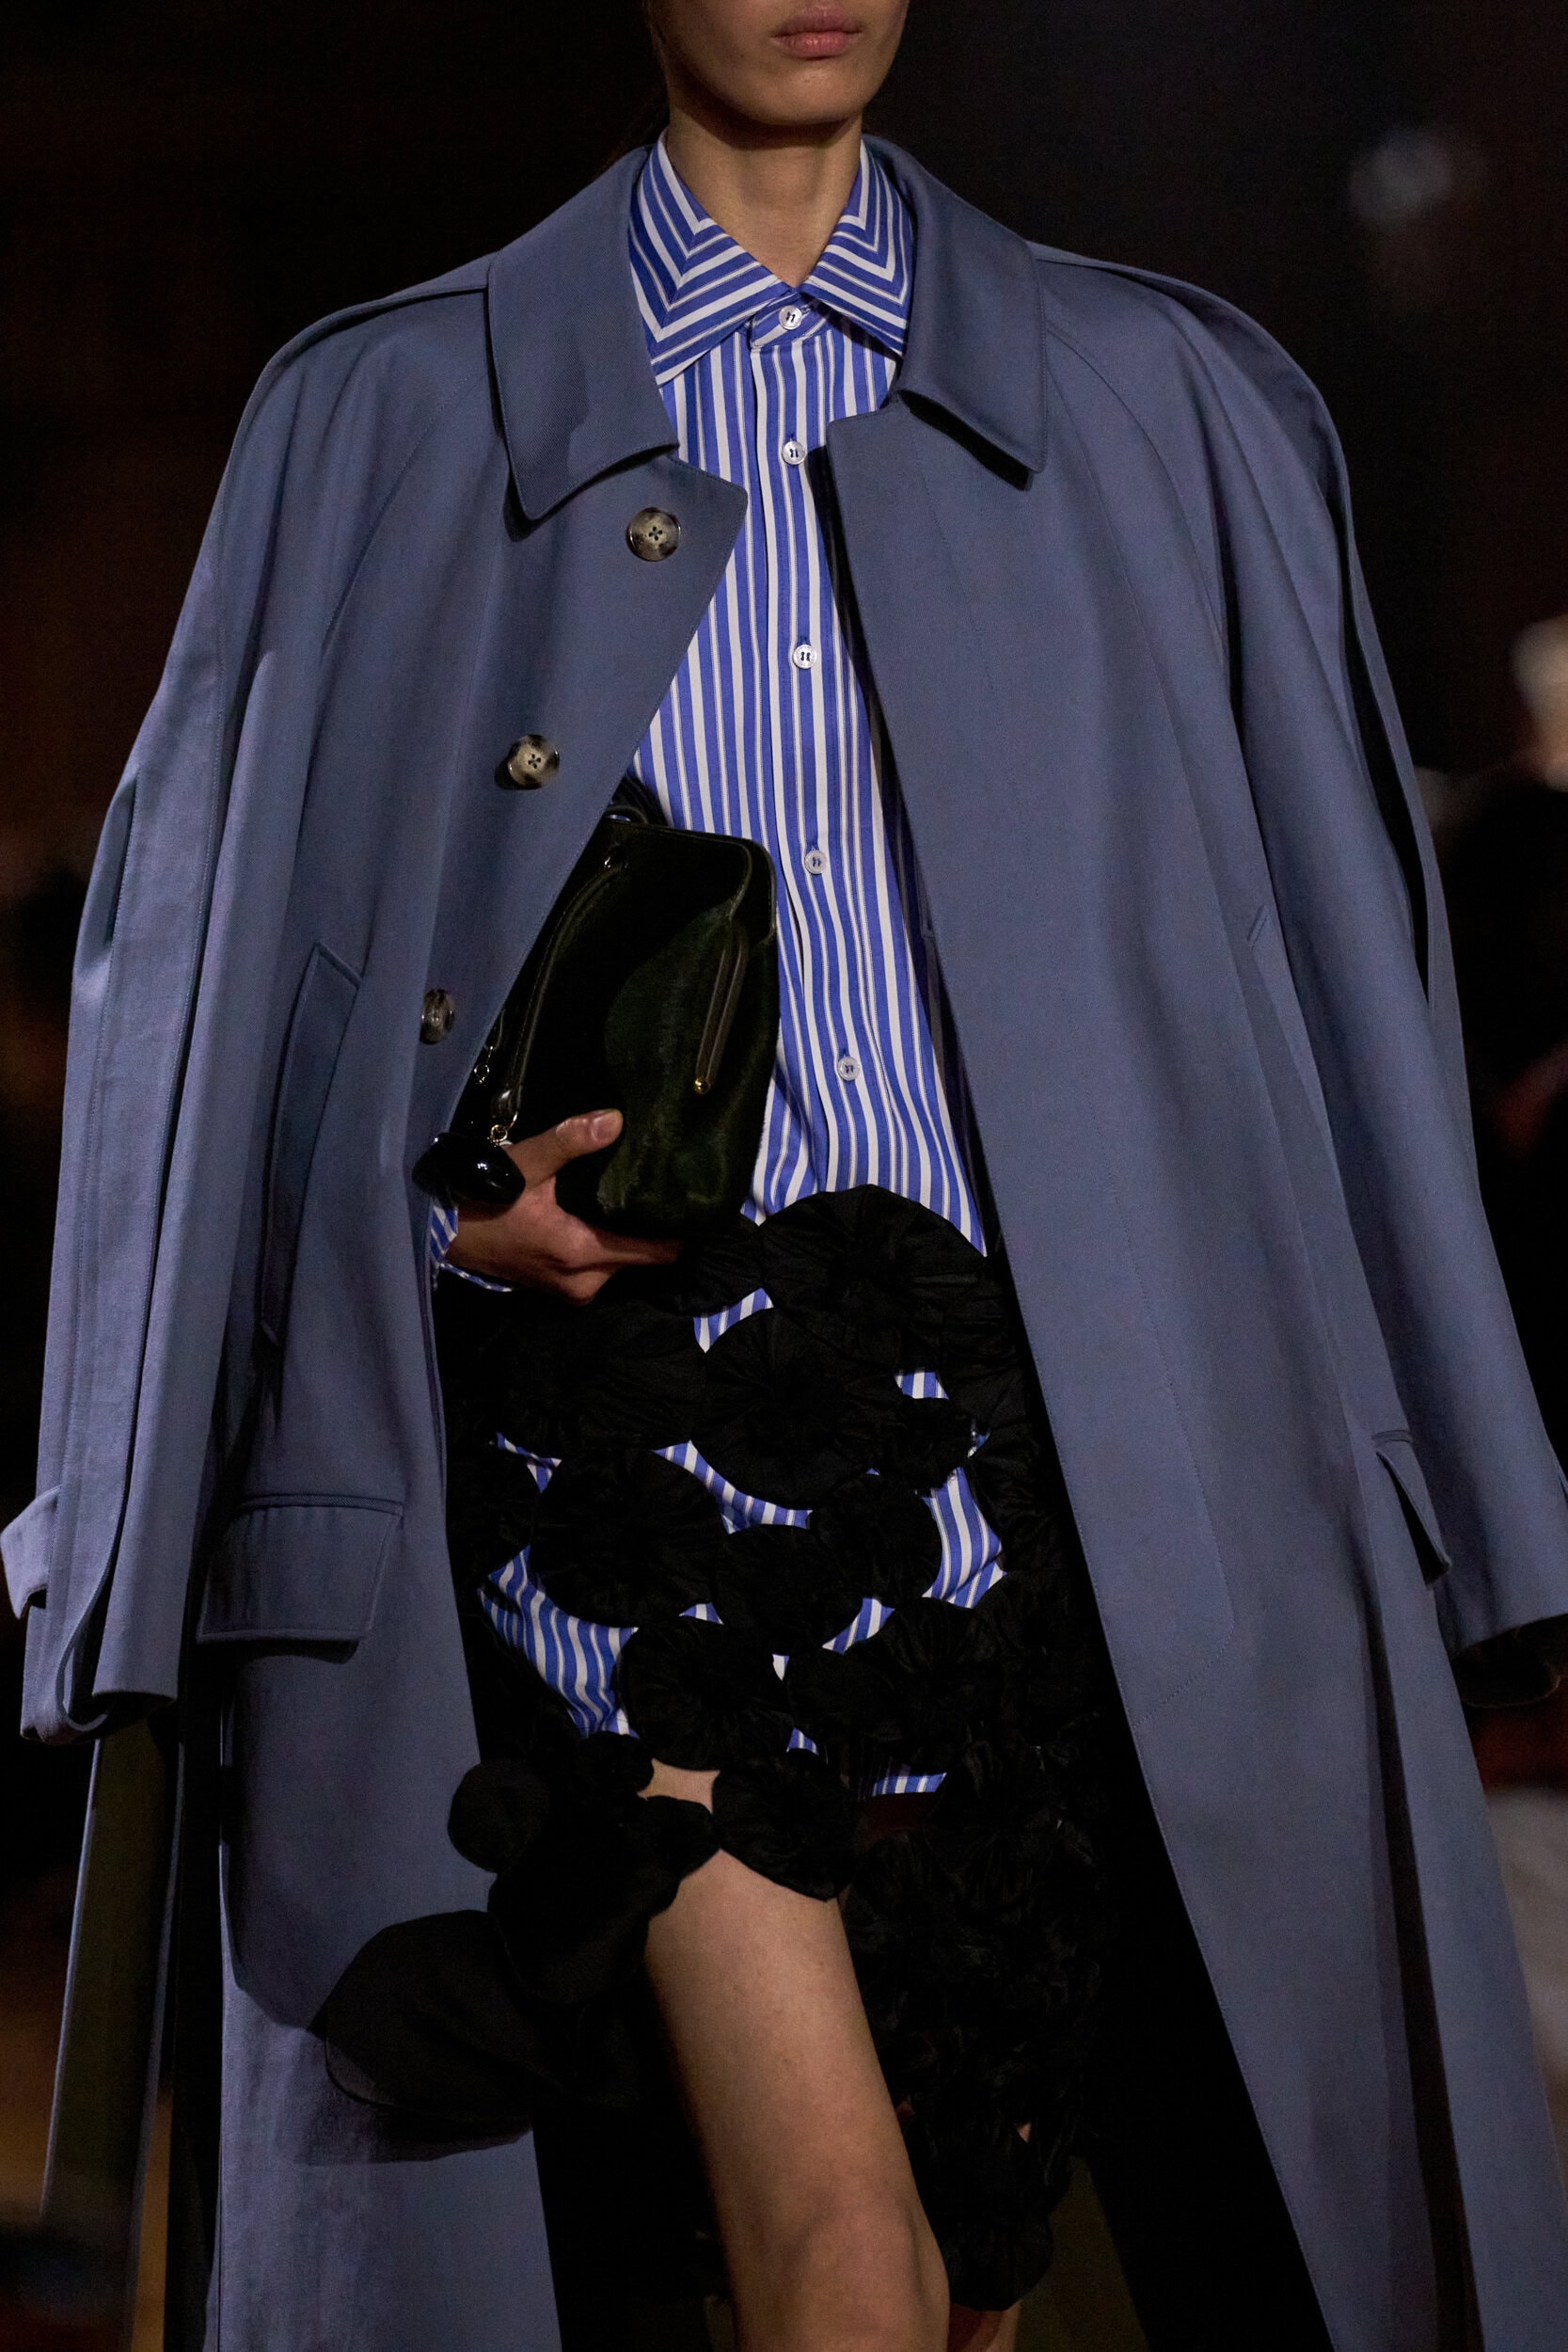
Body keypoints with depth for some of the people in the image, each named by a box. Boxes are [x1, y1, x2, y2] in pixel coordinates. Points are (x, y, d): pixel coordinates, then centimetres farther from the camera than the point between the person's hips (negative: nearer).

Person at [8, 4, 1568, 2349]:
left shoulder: (1173, 405, 15)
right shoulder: (385, 417, 12)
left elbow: (1342, 965, 14)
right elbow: (205, 962, 14)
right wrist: (437, 1194, -5)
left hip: (1057, 1426, 2)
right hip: (641, 1398, -2)